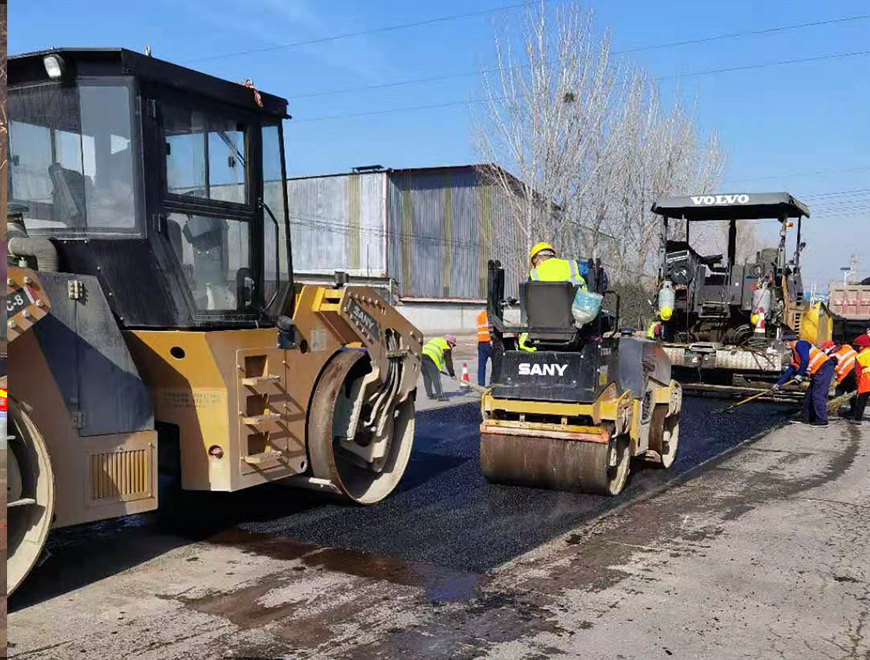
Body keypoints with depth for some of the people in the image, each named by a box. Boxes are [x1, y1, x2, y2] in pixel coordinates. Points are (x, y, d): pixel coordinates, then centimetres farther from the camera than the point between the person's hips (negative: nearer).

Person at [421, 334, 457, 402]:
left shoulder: (435, 340, 32)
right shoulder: (447, 347, 13)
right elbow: (448, 362, 15)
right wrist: (452, 374, 25)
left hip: (421, 354, 7)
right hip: (430, 357, -7)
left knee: (426, 377, 17)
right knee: (436, 378, 2)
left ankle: (430, 395, 26)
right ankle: (440, 396, 4)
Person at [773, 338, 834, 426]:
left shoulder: (799, 344, -9)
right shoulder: (794, 353, 22)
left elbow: (805, 360, -22)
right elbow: (790, 370, 24)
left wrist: (799, 374, -14)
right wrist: (779, 383, 23)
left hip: (824, 367, -11)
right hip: (817, 372, 11)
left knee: (818, 395, -12)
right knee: (809, 395, 13)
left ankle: (822, 420, -11)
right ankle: (809, 418, 20)